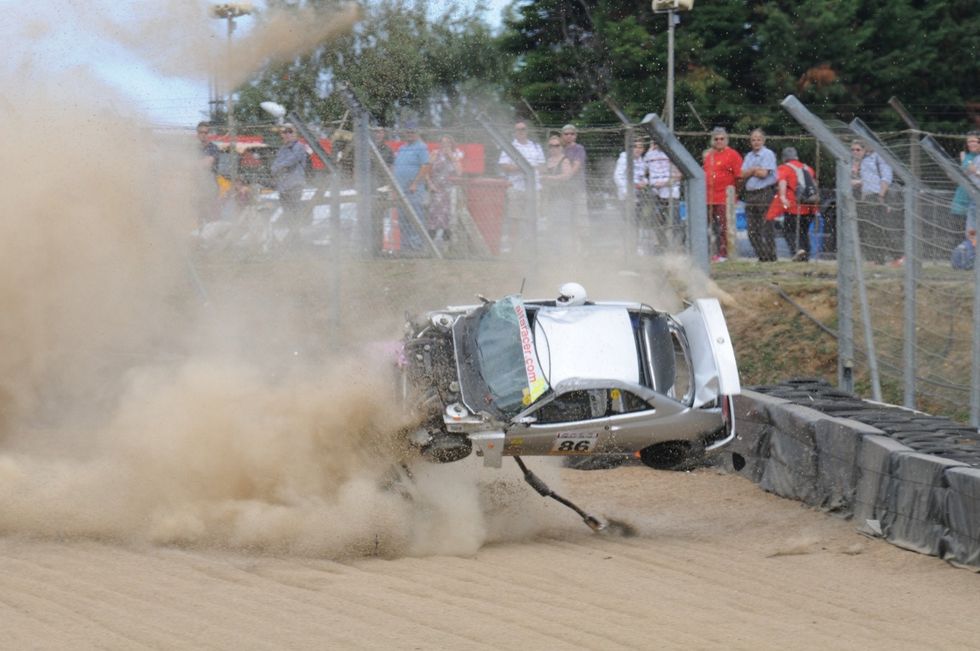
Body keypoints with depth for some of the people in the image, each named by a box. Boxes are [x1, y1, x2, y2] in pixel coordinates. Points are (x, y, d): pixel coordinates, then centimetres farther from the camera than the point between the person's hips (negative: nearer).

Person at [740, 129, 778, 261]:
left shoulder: (768, 154, -2)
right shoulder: (749, 156, 18)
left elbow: (763, 173, -11)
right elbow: (743, 175, 7)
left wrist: (750, 171, 1)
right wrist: (755, 170, -7)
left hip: (765, 194, -7)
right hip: (750, 194, 7)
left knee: (766, 228, -8)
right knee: (752, 230, 5)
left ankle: (770, 256, -5)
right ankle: (761, 255, 10)